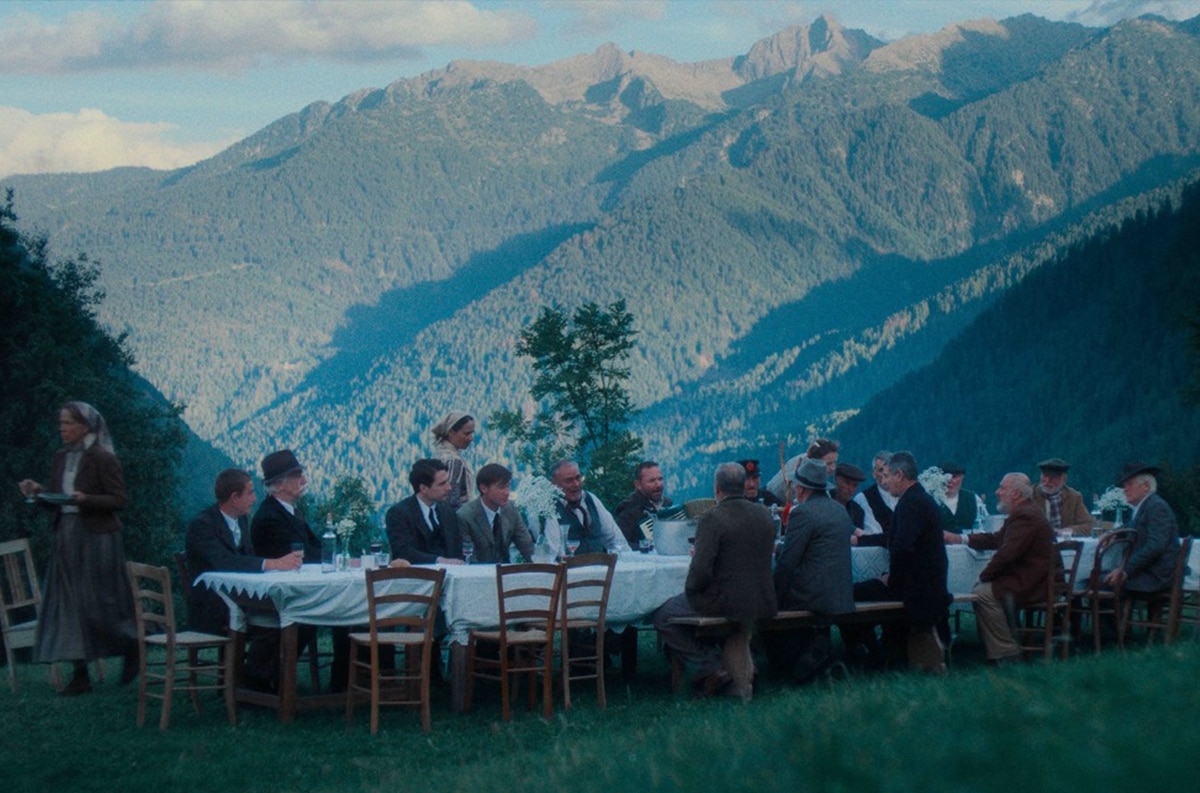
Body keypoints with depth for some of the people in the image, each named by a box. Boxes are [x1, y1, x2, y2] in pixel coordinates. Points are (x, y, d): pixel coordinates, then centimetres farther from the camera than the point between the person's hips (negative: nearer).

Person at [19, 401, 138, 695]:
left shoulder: (103, 459, -9)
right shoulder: (61, 458, 11)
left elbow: (118, 501, -11)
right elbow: (55, 501, 16)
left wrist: (85, 499, -24)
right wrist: (37, 491, -3)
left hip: (96, 539, -7)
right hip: (66, 538, 7)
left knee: (98, 604, -3)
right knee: (68, 604, 3)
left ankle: (132, 648, 21)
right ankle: (80, 674, 6)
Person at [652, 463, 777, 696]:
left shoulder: (712, 519, -16)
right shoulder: (765, 515, 5)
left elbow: (701, 570, -21)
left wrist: (690, 589, 1)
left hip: (723, 604, -8)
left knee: (663, 617, 10)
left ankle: (712, 668, 3)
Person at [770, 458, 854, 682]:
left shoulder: (802, 513, -13)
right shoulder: (840, 510, 13)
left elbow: (787, 562, -14)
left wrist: (775, 595, -5)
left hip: (815, 598, -8)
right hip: (843, 597, 8)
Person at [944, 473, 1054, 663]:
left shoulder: (1025, 517, -19)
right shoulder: (1024, 513, 17)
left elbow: (1007, 553, -25)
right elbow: (996, 539, 23)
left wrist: (984, 575, -13)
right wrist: (959, 538, 17)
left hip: (1031, 585, -11)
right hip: (1028, 581, 11)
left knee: (982, 594, -19)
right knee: (981, 588, 14)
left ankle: (1006, 653, -15)